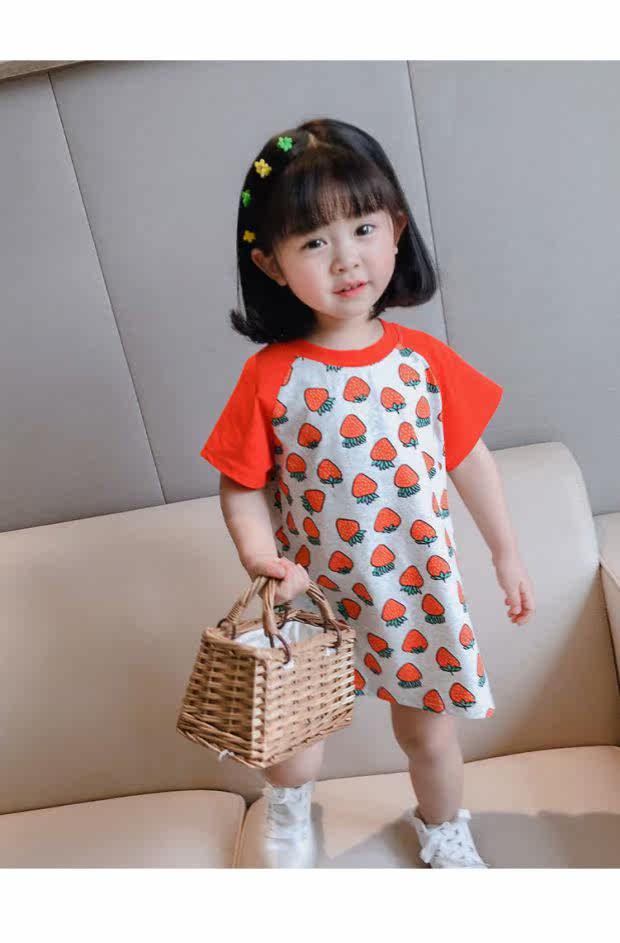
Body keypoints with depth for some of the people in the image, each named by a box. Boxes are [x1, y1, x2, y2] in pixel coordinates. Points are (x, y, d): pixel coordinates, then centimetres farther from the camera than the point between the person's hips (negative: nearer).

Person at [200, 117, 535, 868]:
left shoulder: (424, 360, -11)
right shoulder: (270, 378, -17)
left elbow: (469, 459, 0)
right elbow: (242, 486, -10)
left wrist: (506, 554, 7)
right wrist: (260, 555, -28)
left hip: (418, 588, 1)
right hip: (314, 593, -1)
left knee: (427, 730, 21)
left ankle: (443, 834, 55)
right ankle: (288, 812, 59)